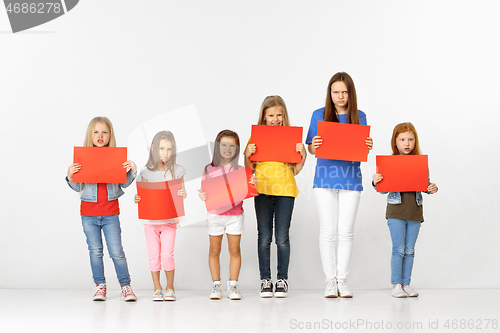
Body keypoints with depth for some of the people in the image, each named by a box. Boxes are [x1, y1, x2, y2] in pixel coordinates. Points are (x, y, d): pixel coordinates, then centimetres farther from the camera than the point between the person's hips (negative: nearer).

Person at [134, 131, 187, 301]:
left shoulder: (177, 170, 1)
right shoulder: (147, 172, 0)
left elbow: (182, 192, 5)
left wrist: (183, 194, -17)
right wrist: (137, 199, -17)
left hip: (170, 220, -1)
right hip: (150, 219, 1)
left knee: (167, 255, -7)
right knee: (154, 255, 3)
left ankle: (170, 288, 10)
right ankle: (157, 288, 17)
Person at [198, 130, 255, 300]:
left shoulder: (240, 170, 2)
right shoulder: (209, 170, 1)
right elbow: (204, 191, 2)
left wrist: (251, 185, -19)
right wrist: (202, 196, -19)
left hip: (235, 214, 0)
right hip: (215, 214, 0)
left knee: (234, 250, 4)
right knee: (214, 250, 6)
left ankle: (233, 285, 14)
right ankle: (216, 285, 16)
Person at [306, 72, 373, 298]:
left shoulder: (359, 117, 7)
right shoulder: (319, 115, 3)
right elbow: (310, 149, 6)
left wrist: (368, 146, -10)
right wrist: (314, 145, -16)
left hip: (350, 179, 1)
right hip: (325, 178, -1)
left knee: (346, 232, 2)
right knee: (328, 232, -1)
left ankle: (342, 280, 10)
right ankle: (330, 281, 8)